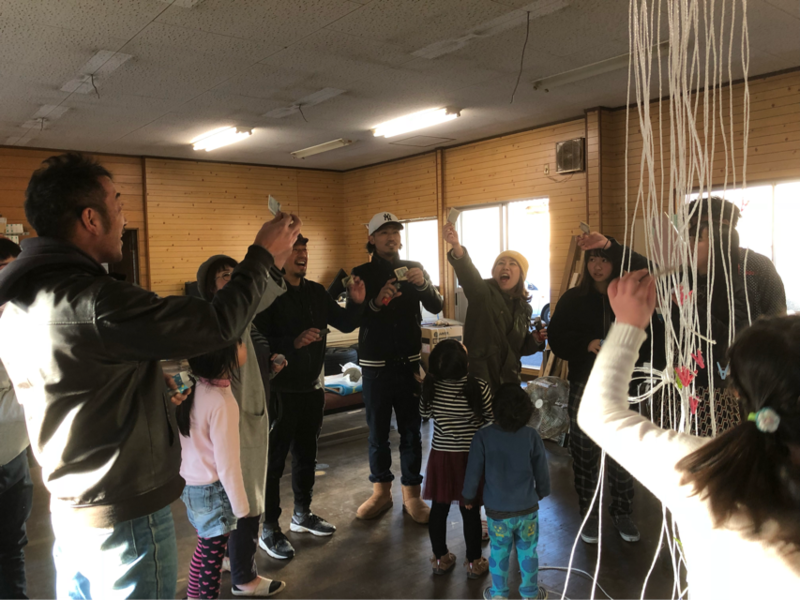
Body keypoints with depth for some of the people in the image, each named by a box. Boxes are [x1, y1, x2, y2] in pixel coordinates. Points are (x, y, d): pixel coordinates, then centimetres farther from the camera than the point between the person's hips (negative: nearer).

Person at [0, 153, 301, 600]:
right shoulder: (95, 302, -27)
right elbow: (222, 324, -26)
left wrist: (155, 388, 14)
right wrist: (264, 252, -13)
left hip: (68, 509, 9)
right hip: (127, 517, -9)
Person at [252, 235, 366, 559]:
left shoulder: (316, 292, 7)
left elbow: (345, 324, 10)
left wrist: (356, 302, -8)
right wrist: (294, 342, -33)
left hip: (311, 388, 7)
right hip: (280, 391, -7)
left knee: (306, 453, 19)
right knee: (274, 460, 3)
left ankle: (302, 514, 36)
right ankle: (269, 529, 17)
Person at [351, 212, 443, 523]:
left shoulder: (414, 268, 6)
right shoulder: (362, 273, 2)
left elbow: (436, 307, -3)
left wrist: (424, 284, -22)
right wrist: (376, 301, -27)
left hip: (409, 362, 1)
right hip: (375, 365, -1)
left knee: (411, 431, 4)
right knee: (377, 431, 7)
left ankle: (411, 494, 16)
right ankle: (381, 491, 22)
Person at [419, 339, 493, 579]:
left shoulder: (431, 387, -12)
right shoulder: (479, 388, -20)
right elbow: (491, 420, -8)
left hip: (441, 456, 2)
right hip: (470, 457, -2)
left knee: (438, 509, 15)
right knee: (470, 511, 12)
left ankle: (440, 559, 30)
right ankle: (474, 562, 25)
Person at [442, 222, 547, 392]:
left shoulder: (523, 308, 10)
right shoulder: (484, 292, -5)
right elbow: (469, 273, -29)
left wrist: (535, 340, -2)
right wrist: (457, 247, -48)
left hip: (508, 379, 5)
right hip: (479, 377, -5)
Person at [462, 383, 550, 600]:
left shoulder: (483, 436, -20)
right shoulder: (532, 436, -16)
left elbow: (473, 473, -11)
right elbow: (542, 472, -5)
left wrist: (469, 497, 8)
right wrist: (542, 493, 16)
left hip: (497, 510, -1)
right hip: (528, 508, 1)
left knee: (499, 553, 18)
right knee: (528, 552, 19)